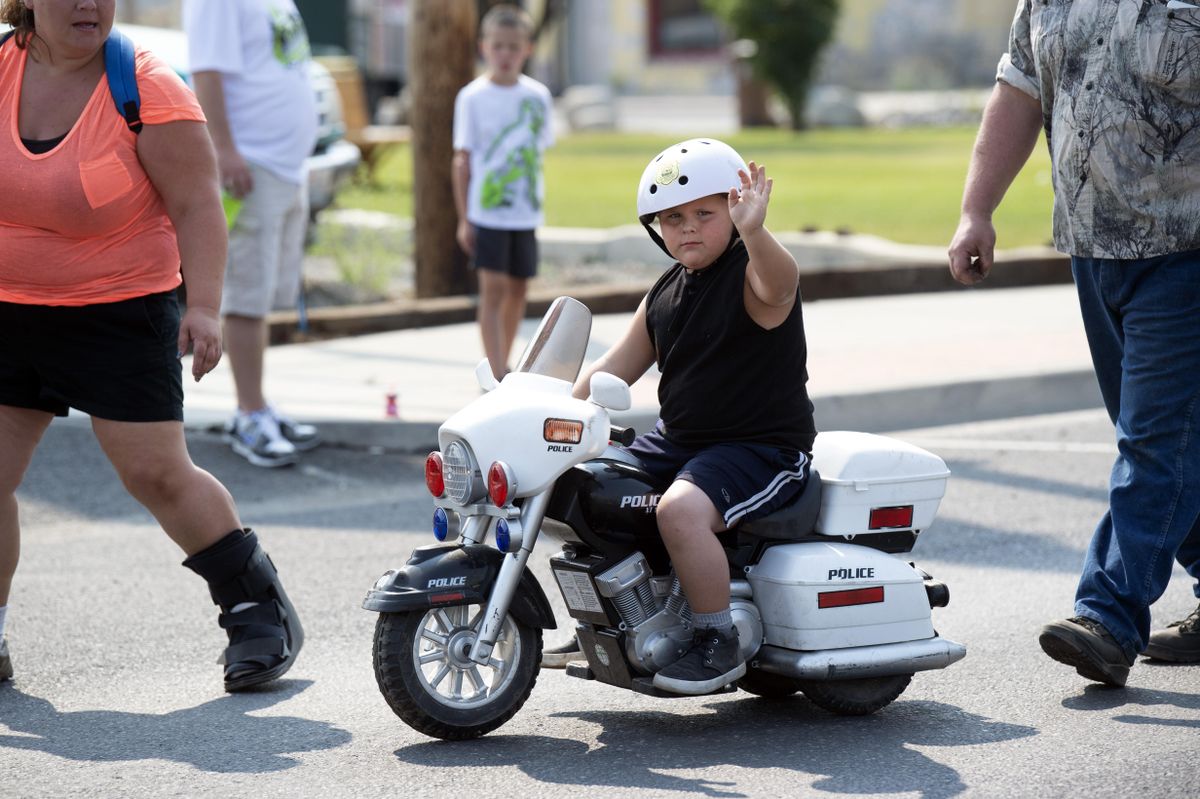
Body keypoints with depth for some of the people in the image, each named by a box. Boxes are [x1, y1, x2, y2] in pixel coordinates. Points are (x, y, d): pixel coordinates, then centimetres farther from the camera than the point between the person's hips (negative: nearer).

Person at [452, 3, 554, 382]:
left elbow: (538, 153, 12)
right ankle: (496, 376, -11)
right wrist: (464, 218, -4)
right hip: (486, 210, -4)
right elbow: (462, 159, -2)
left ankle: (502, 365, 26)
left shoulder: (537, 96, 5)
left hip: (526, 212, 4)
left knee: (517, 288, 11)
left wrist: (536, 202, 10)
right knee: (493, 288, -10)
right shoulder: (472, 97, -4)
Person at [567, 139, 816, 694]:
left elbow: (779, 287, -38)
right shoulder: (664, 295, 12)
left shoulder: (752, 274, -12)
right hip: (678, 440, 9)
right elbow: (615, 369, 17)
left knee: (682, 509, -34)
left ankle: (719, 643, -17)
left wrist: (753, 231, -58)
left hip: (764, 446, -9)